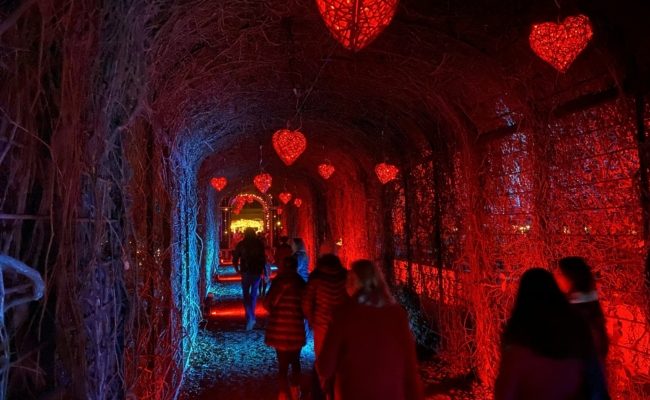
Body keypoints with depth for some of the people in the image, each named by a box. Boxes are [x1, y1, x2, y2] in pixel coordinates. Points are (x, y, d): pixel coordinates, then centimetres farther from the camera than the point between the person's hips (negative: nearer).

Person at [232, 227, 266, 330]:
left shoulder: (241, 244, -1)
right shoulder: (260, 243, -1)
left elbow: (235, 259, 0)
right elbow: (264, 259, -8)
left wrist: (237, 270, 15)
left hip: (246, 272, -1)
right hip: (257, 272, 1)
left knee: (246, 295, 6)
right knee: (254, 294, 16)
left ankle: (250, 317, -12)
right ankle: (251, 316, 22)